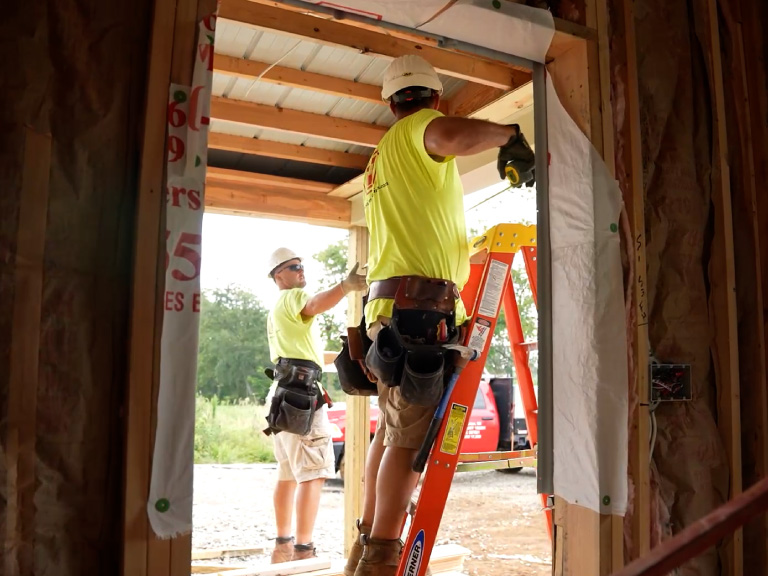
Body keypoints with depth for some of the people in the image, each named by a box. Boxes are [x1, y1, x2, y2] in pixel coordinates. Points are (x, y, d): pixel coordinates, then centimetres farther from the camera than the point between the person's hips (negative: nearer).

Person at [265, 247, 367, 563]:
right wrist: (346, 286, -48)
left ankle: (283, 544, 20)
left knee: (288, 475, 14)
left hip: (284, 394, 10)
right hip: (302, 393, -10)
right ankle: (303, 550, -17)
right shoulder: (293, 297, -6)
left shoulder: (275, 311, 27)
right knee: (313, 474, -13)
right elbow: (316, 304, -30)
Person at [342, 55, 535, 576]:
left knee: (393, 430, 14)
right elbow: (453, 136, -25)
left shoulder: (382, 156, 28)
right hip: (422, 304, -9)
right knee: (414, 436, -9)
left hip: (390, 304, 9)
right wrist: (508, 134, -9)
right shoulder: (418, 130, 0)